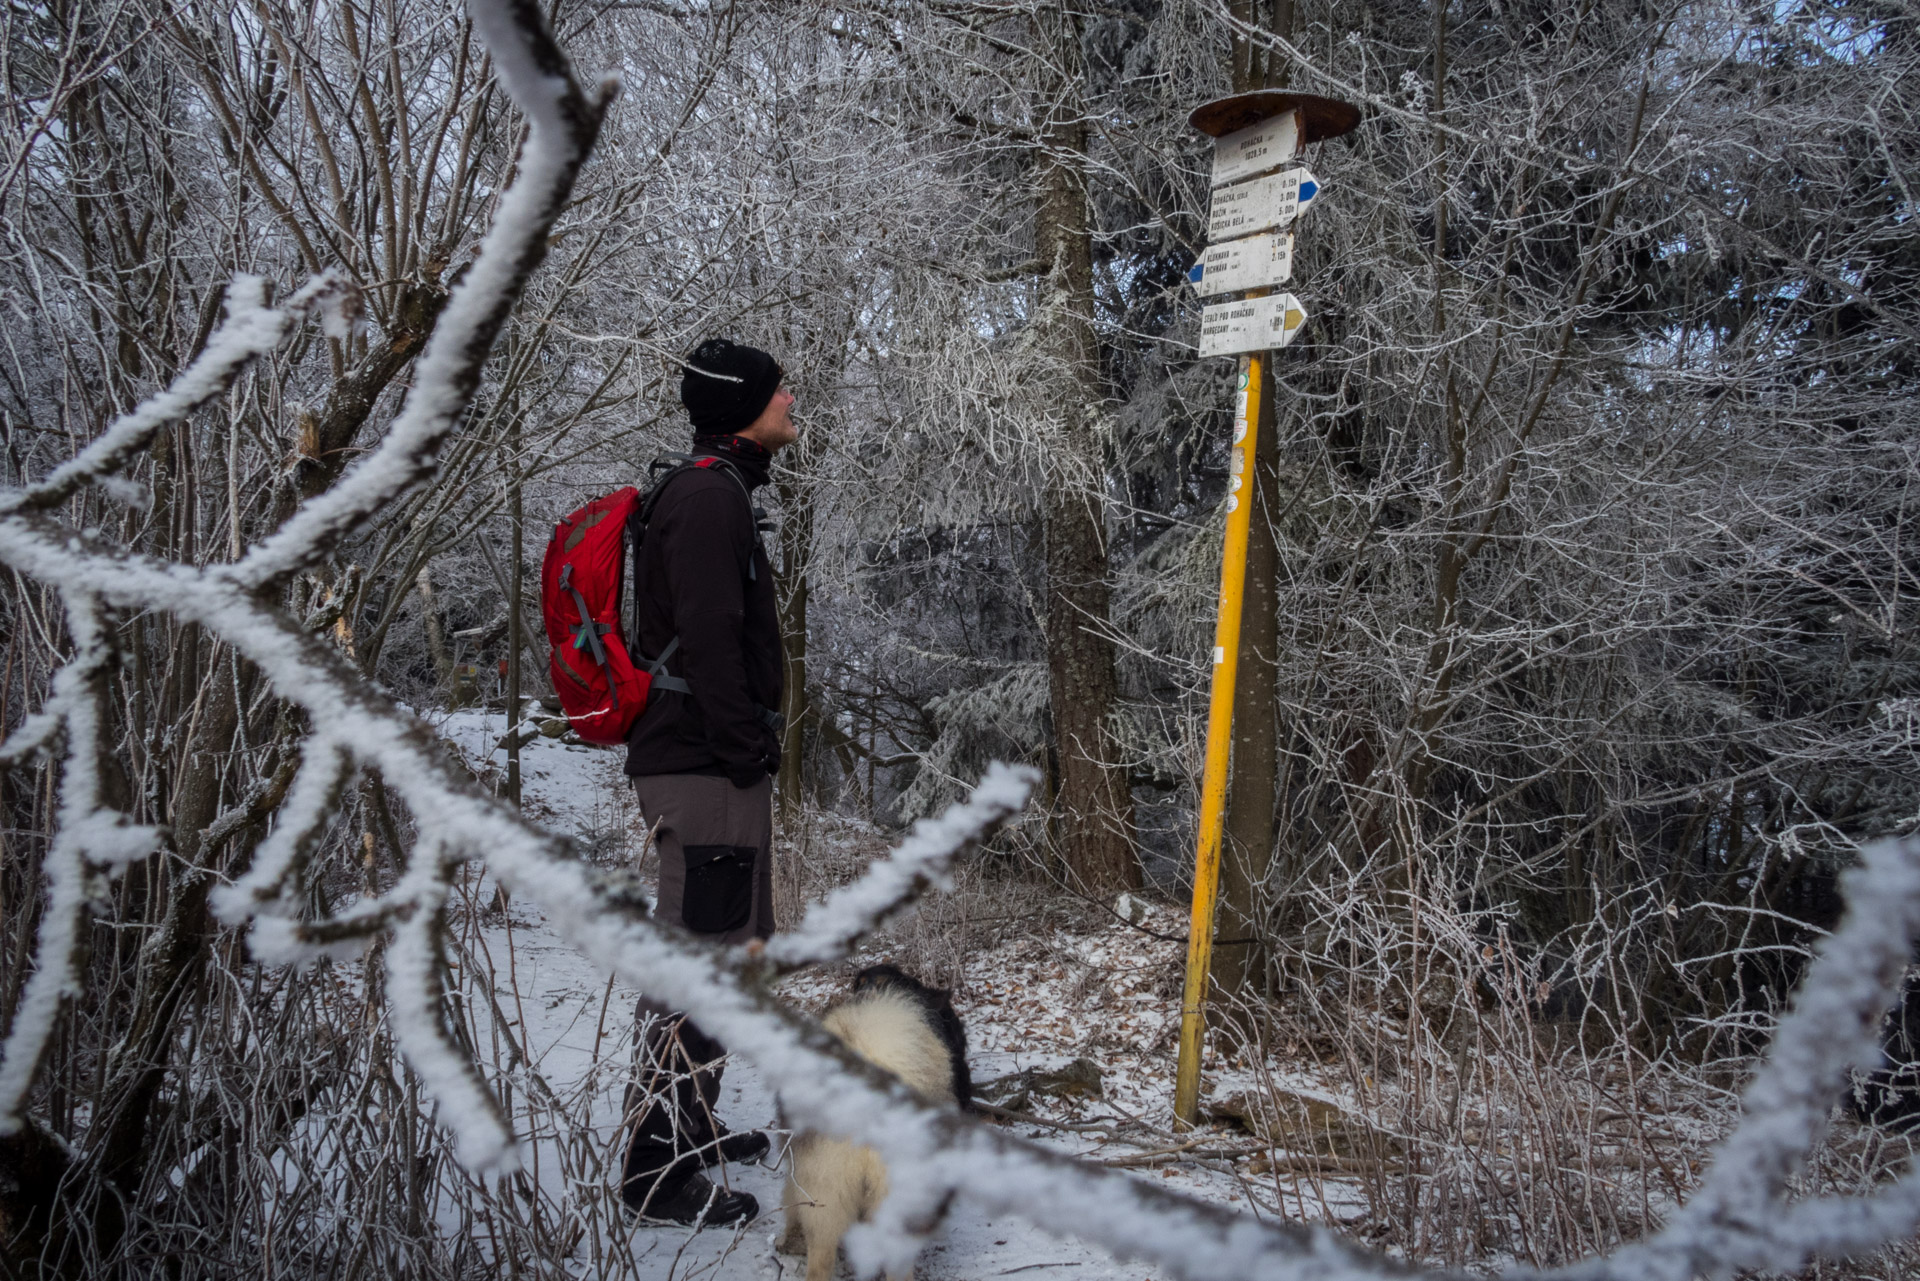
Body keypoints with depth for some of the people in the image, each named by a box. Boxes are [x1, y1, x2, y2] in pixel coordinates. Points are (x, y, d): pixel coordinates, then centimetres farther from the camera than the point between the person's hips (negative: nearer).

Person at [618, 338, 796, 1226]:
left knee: (722, 947, 19)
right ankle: (659, 1170, 1)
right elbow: (710, 642, -21)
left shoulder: (712, 493, 20)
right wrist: (749, 752, -19)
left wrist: (755, 750, 22)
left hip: (708, 762, 11)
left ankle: (690, 1128, 32)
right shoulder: (710, 497, -14)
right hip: (705, 767, -11)